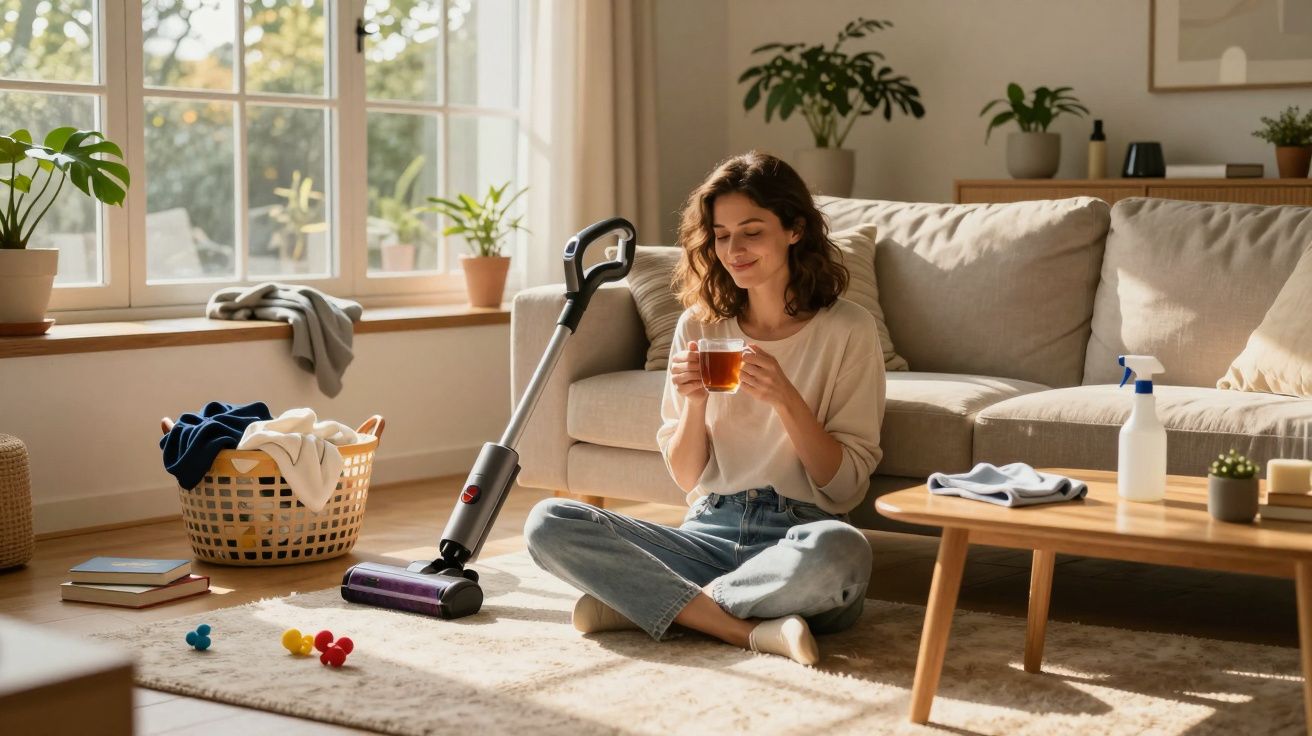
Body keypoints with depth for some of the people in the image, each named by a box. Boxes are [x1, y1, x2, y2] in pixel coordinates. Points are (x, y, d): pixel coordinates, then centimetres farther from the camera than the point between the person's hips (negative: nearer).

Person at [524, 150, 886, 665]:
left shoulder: (847, 329, 0)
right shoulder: (699, 326, 10)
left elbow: (846, 486, -2)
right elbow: (686, 477, 12)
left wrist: (785, 398, -15)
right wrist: (694, 402, -7)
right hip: (708, 533, 3)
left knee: (841, 550, -40)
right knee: (548, 524, -18)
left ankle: (647, 603, -20)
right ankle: (750, 629, -23)